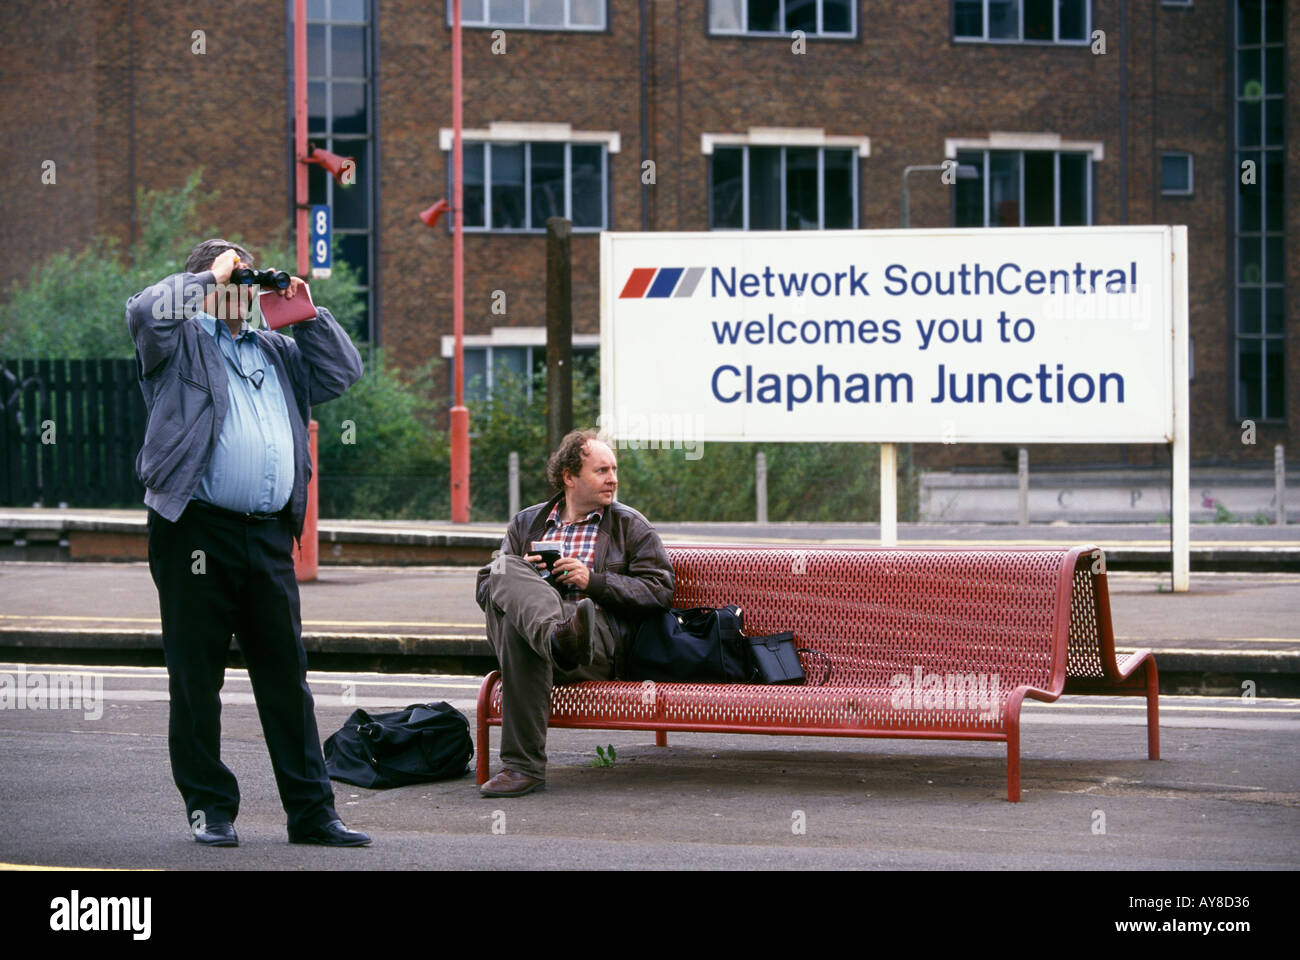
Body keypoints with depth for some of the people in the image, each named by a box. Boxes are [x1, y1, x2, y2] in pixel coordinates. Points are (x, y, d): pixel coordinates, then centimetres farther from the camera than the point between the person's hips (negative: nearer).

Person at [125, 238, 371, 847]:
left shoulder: (275, 351, 23)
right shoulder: (181, 341, 5)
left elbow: (344, 372, 25)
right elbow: (147, 311, -15)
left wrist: (306, 314, 16)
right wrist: (209, 276, -4)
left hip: (270, 535, 5)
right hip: (197, 530, -5)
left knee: (287, 678, 6)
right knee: (197, 678, 1)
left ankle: (311, 809, 9)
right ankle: (210, 808, 10)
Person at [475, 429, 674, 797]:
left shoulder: (631, 526, 20)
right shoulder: (526, 523, 29)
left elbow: (659, 590, 6)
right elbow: (484, 587, 24)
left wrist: (593, 581, -6)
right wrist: (520, 577, 0)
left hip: (603, 644, -3)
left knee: (520, 628, -38)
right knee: (505, 571, -32)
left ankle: (524, 765, -51)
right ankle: (559, 637, -65)